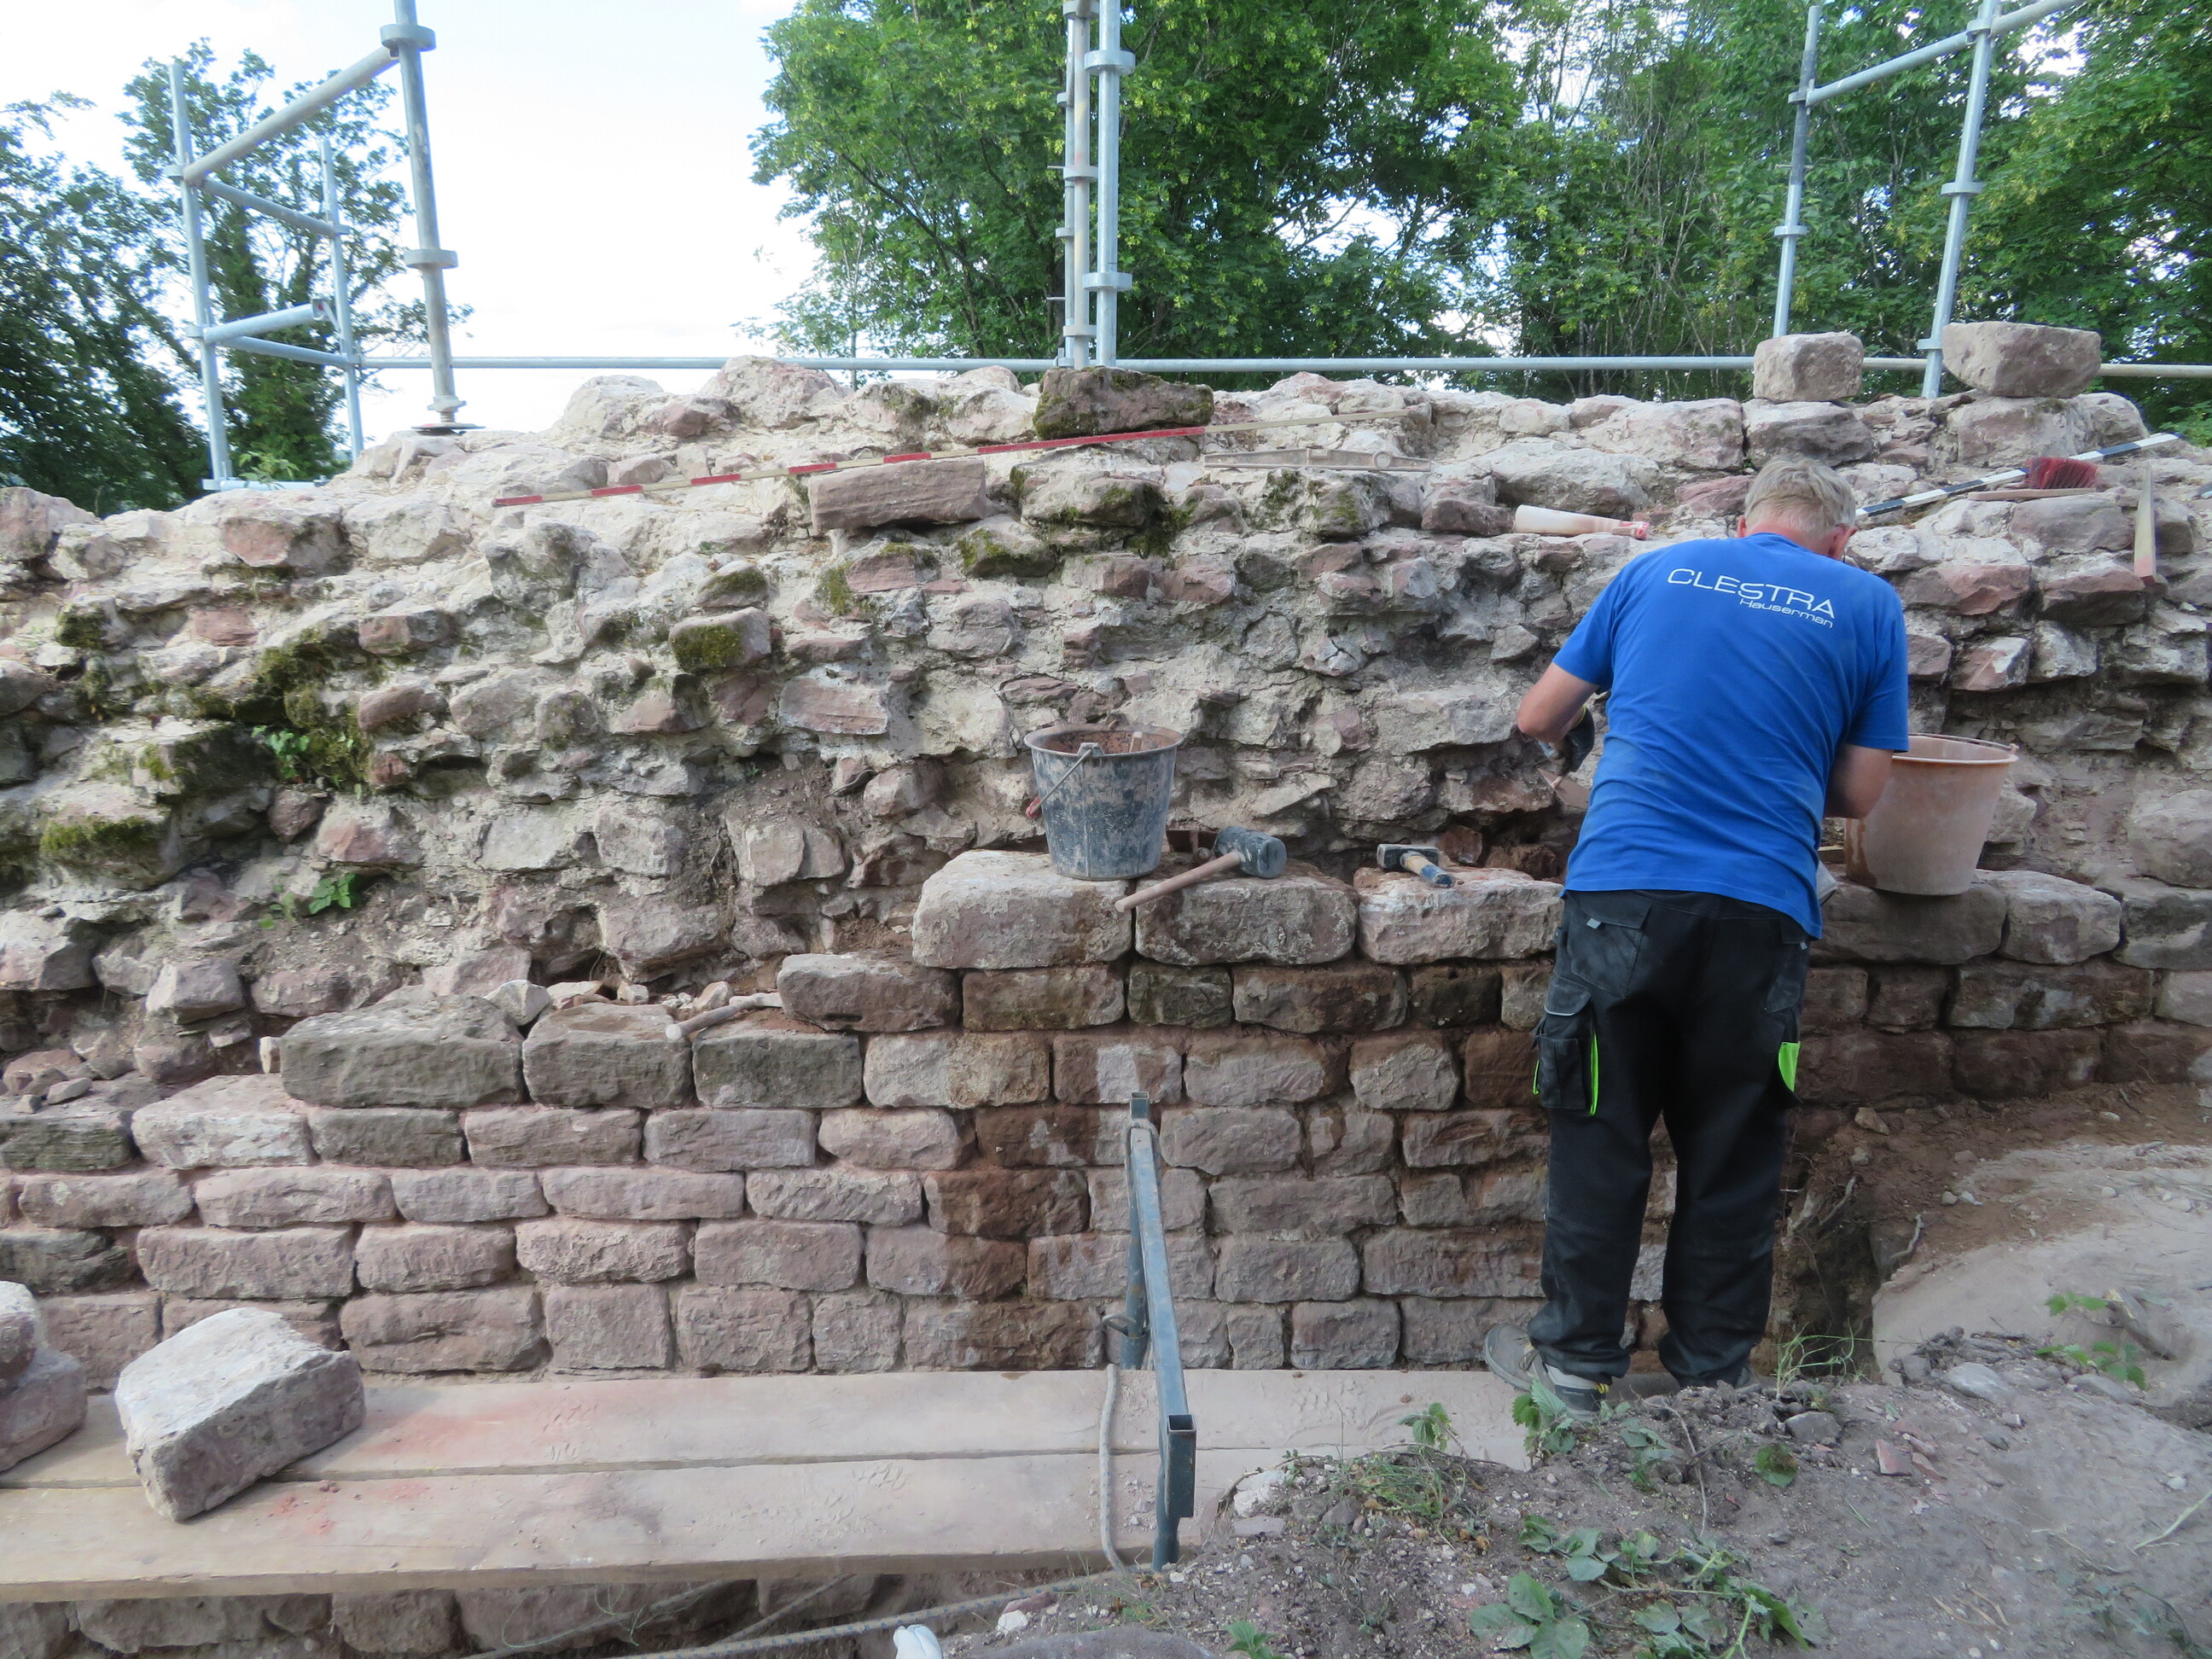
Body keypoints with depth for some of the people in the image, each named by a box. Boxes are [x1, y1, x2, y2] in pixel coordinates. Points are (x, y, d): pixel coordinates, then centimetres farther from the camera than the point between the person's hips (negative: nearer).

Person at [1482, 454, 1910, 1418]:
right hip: (1762, 913, 0)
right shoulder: (1868, 605, 10)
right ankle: (1713, 1368, 29)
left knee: (1599, 1134, 10)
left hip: (1622, 894, 0)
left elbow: (1539, 717, 15)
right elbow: (1859, 794, 10)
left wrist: (1589, 740, 37)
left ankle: (1577, 1356, 24)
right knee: (1734, 1152, 14)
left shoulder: (1657, 570, 13)